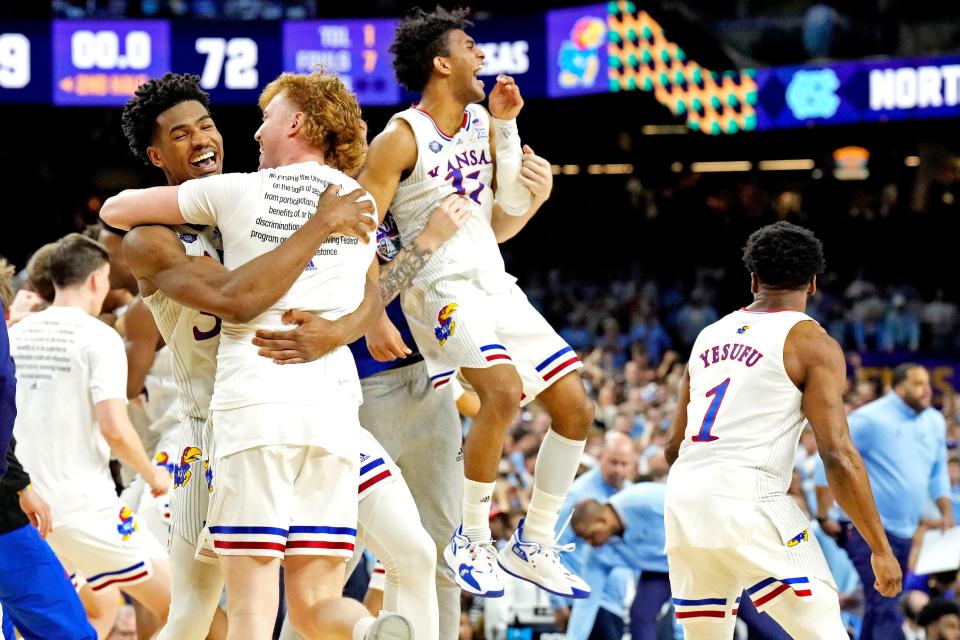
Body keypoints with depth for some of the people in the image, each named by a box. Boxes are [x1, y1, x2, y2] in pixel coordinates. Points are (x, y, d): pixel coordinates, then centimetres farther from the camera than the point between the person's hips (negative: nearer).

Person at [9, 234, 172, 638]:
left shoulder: (15, 336, 9)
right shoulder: (99, 337, -9)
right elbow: (115, 429, -17)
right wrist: (153, 475, 1)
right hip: (84, 505, -7)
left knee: (101, 605, 24)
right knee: (177, 606, 1)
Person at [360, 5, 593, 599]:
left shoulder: (482, 123, 11)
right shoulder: (401, 138, -10)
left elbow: (500, 226, 10)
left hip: (497, 287, 8)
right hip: (443, 289, -8)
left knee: (576, 406, 2)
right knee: (504, 392, -30)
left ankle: (534, 546, 13)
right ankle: (472, 540, -14)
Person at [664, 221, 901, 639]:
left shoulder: (710, 336, 19)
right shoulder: (811, 343, 0)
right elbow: (838, 456, -8)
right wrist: (880, 548, -4)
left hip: (682, 502, 6)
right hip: (749, 503, -6)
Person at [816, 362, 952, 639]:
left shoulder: (935, 422, 10)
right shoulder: (870, 419, -11)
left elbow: (938, 473, 22)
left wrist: (946, 513, 11)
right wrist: (824, 517, -10)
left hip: (905, 531, 7)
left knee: (879, 607, 13)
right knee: (885, 609, -17)